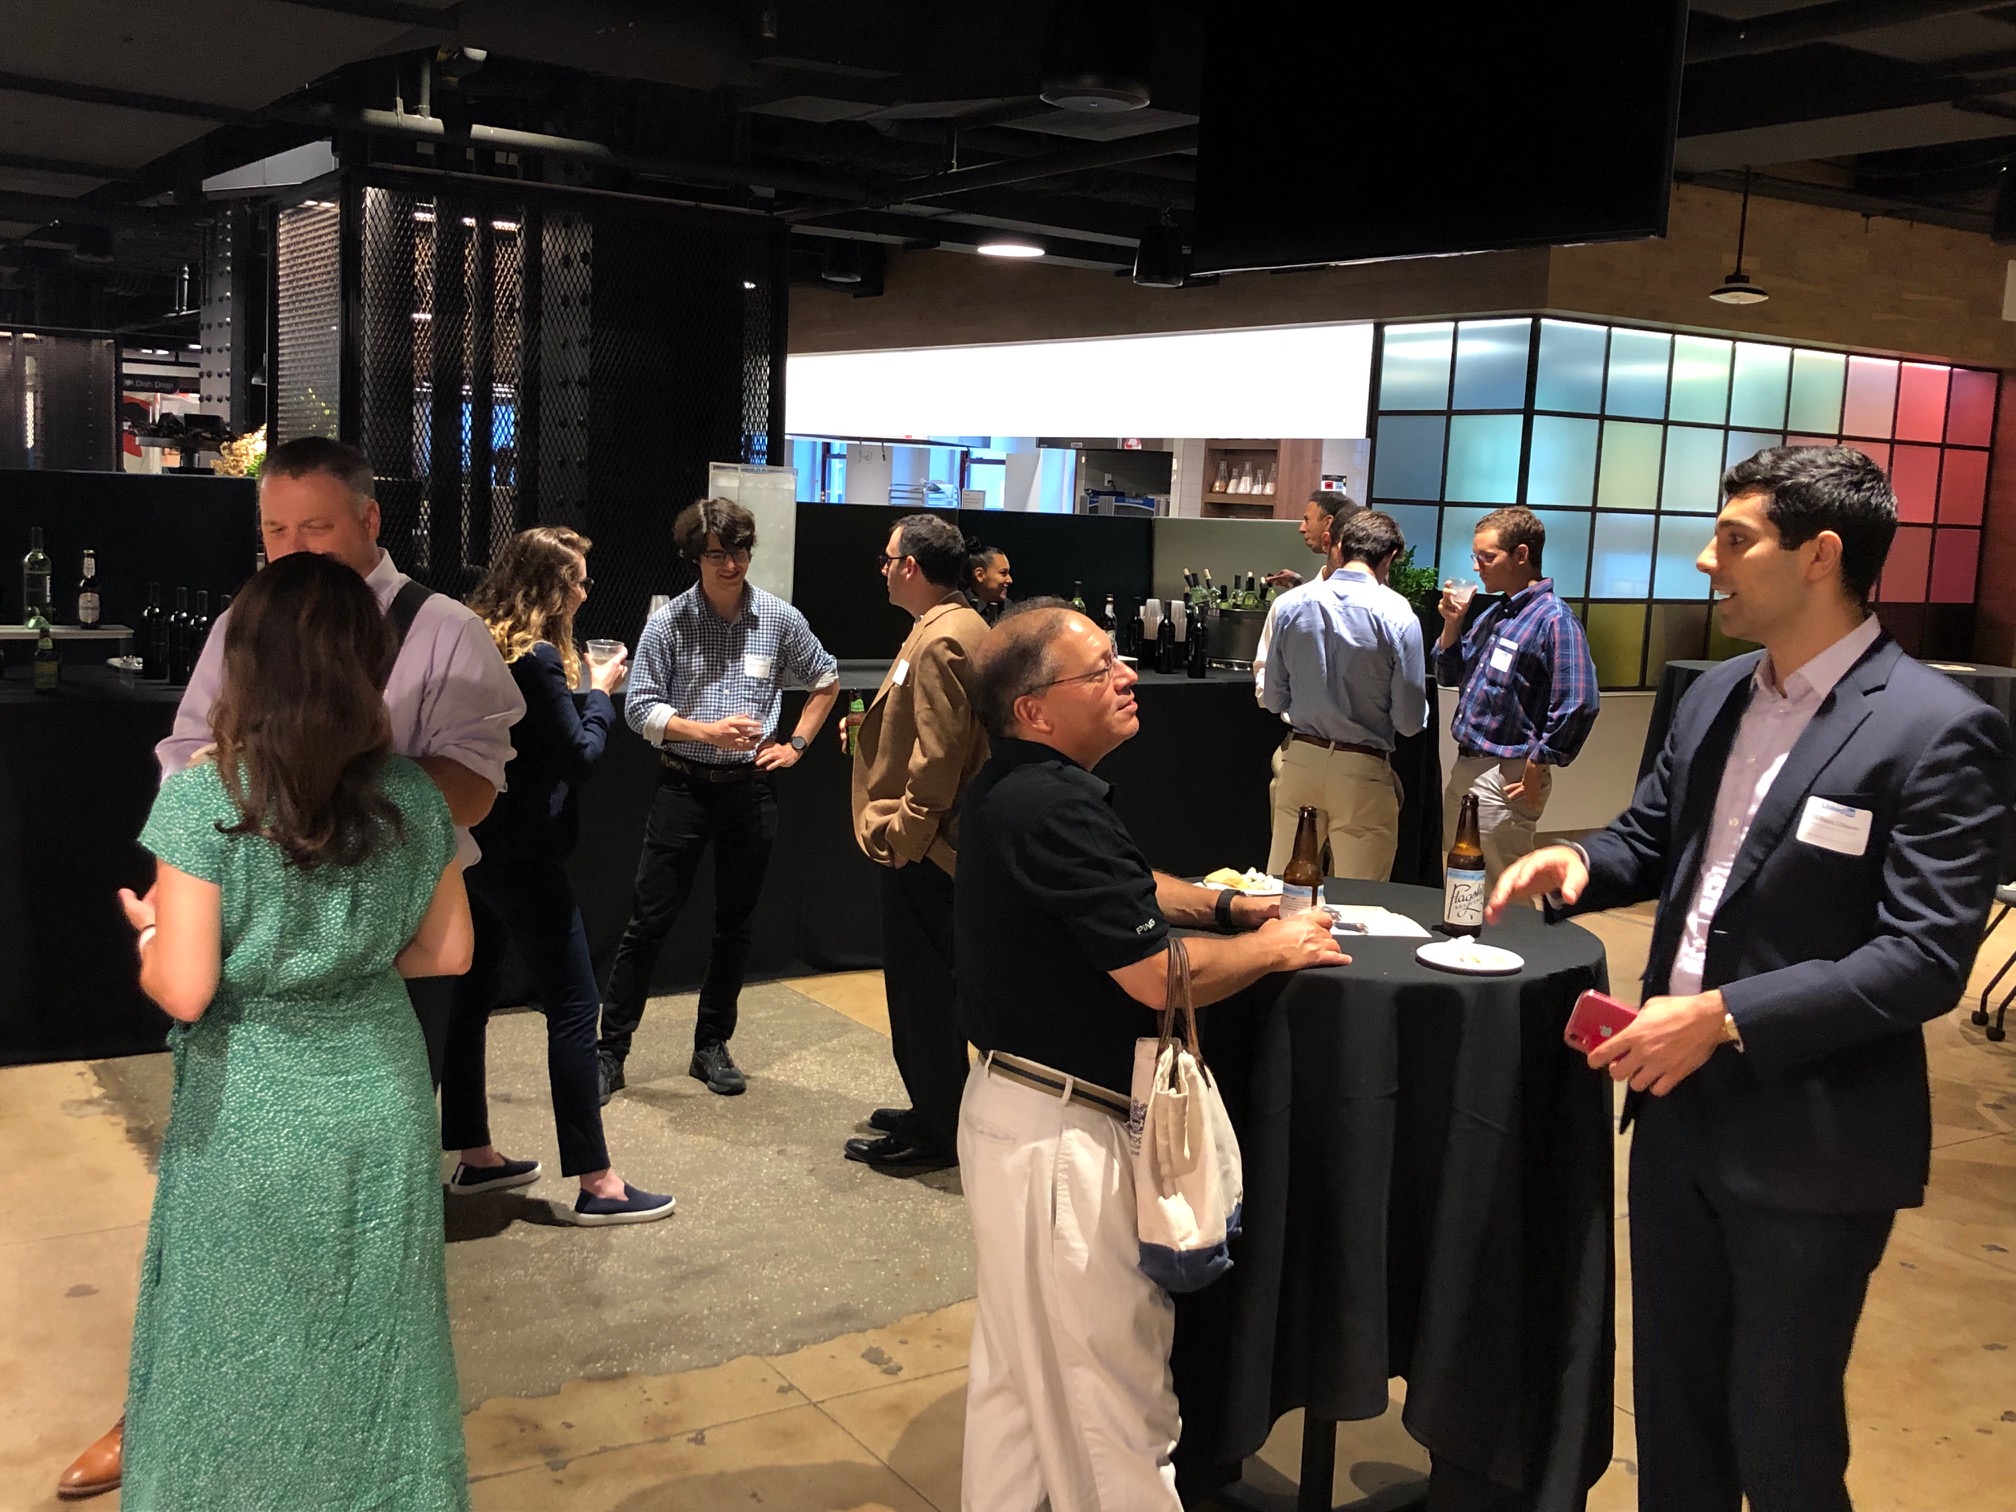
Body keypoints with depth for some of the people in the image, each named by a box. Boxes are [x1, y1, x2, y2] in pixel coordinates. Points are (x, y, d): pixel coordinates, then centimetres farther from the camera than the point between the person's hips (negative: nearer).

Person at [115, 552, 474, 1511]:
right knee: (372, 1331, 20)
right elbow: (446, 952, 2)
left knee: (247, 1345, 17)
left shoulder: (202, 800, -17)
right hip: (381, 1097, 3)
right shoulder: (410, 795, -6)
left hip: (253, 1109, -3)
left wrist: (146, 928, 3)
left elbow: (183, 992, -17)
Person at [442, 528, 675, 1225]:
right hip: (522, 855, -10)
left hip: (472, 848, 10)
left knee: (472, 996, 15)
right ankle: (595, 1182, -1)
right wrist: (600, 692, -2)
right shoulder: (536, 657, -18)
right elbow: (580, 756, -16)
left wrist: (580, 683, 9)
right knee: (574, 1007, -4)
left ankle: (473, 1156, 27)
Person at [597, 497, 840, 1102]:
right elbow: (640, 707, -4)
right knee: (649, 920, -1)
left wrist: (795, 744, 8)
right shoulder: (668, 622, -4)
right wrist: (708, 732, -17)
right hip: (684, 786, -2)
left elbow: (826, 679, 16)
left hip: (751, 788, 2)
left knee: (735, 923, 10)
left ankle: (712, 1047, 23)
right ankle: (611, 1050, 7)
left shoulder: (780, 619, 1)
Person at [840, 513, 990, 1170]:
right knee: (933, 987, 19)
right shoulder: (962, 626, 13)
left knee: (920, 991, 0)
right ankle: (938, 1109, 32)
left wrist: (901, 836, -20)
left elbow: (939, 756, -25)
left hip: (921, 848, -11)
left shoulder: (938, 642, -20)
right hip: (942, 841, 11)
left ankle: (935, 1133, 11)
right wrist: (874, 728, 11)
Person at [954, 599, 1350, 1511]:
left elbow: (1119, 888, 24)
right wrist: (1273, 948, -7)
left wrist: (1224, 905, 13)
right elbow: (1162, 975, -23)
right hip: (1060, 1135, -10)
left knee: (1019, 1370, 22)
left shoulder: (1017, 787, 7)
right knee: (1112, 1396, 5)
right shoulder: (1054, 806, -24)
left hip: (1012, 1107, 10)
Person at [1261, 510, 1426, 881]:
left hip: (1300, 760, 4)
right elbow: (1410, 721, -10)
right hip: (1362, 769, -4)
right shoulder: (1396, 614, -12)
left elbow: (1275, 700, 6)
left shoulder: (1292, 604, -2)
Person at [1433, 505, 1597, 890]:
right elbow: (1449, 677, 20)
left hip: (1505, 780, -9)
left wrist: (1535, 768, -18)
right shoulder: (1492, 616, 13)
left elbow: (1578, 705, -24)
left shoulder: (1553, 620, -15)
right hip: (1465, 768, 9)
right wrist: (1452, 624, 4)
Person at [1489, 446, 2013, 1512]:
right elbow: (1650, 842, 17)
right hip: (1677, 1110, 7)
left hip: (1808, 1140, -7)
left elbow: (1926, 959, -21)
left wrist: (1723, 1017, -25)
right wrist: (1580, 862, -6)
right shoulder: (1714, 698, 6)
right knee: (1671, 1397, 22)